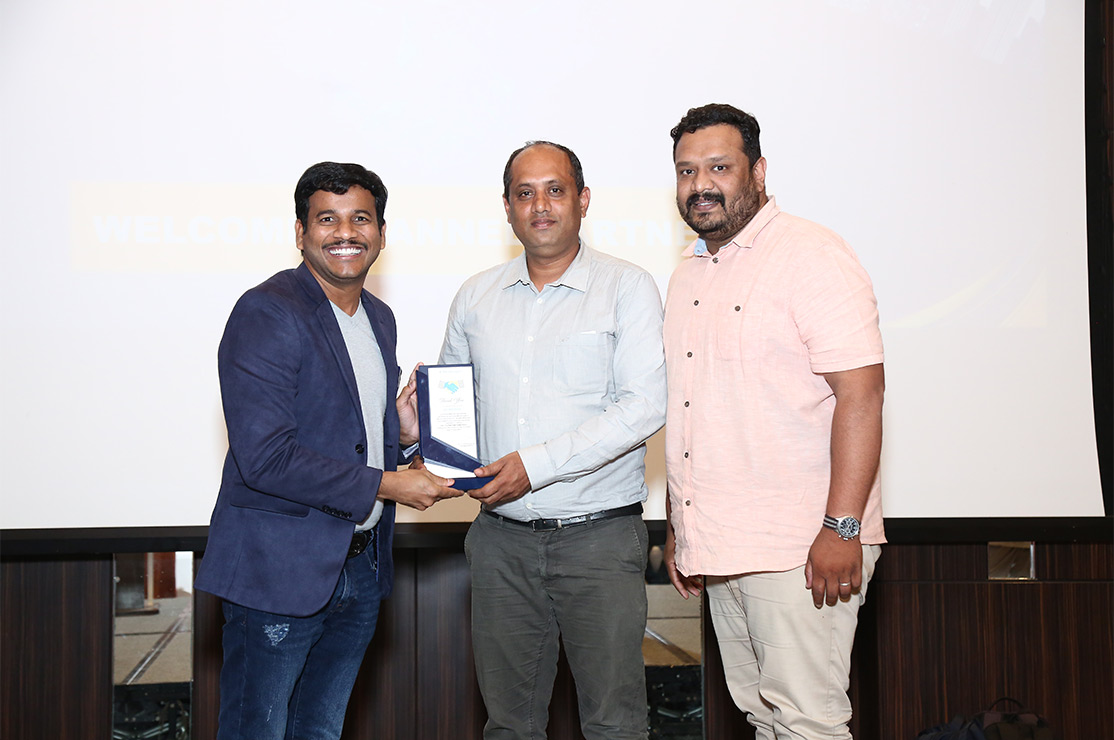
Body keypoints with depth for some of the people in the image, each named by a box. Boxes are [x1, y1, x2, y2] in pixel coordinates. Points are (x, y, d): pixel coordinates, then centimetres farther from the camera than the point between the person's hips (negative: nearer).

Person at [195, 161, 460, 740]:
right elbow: (265, 458, -23)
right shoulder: (267, 313, -15)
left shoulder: (379, 318, 12)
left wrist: (399, 430, 1)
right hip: (278, 573, -8)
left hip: (361, 571, 8)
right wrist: (386, 485, -19)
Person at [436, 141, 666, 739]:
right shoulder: (476, 297, 11)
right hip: (502, 535, 4)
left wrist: (536, 464, -17)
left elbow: (644, 406, -12)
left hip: (599, 533, -4)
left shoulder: (627, 287, -2)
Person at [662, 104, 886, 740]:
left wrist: (842, 527, -21)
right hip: (718, 546, 8)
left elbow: (861, 391, -16)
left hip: (799, 550, -8)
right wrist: (678, 527, 19)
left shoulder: (812, 255, -8)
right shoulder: (688, 275, 18)